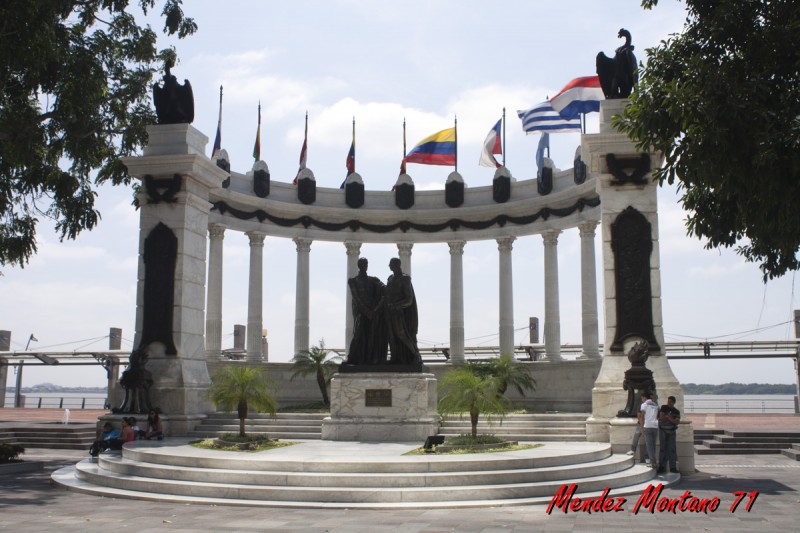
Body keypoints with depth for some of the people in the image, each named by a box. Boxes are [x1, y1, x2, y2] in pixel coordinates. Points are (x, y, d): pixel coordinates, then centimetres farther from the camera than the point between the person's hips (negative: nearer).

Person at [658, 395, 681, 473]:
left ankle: (673, 467, 2)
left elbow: (677, 422, -10)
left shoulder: (676, 412, 3)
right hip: (663, 431, -2)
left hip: (672, 432, 2)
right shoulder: (664, 407, -1)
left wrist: (667, 417, -16)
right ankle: (662, 466, -1)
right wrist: (670, 418, -10)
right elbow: (661, 417, -12)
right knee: (663, 449, -3)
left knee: (672, 449, -2)